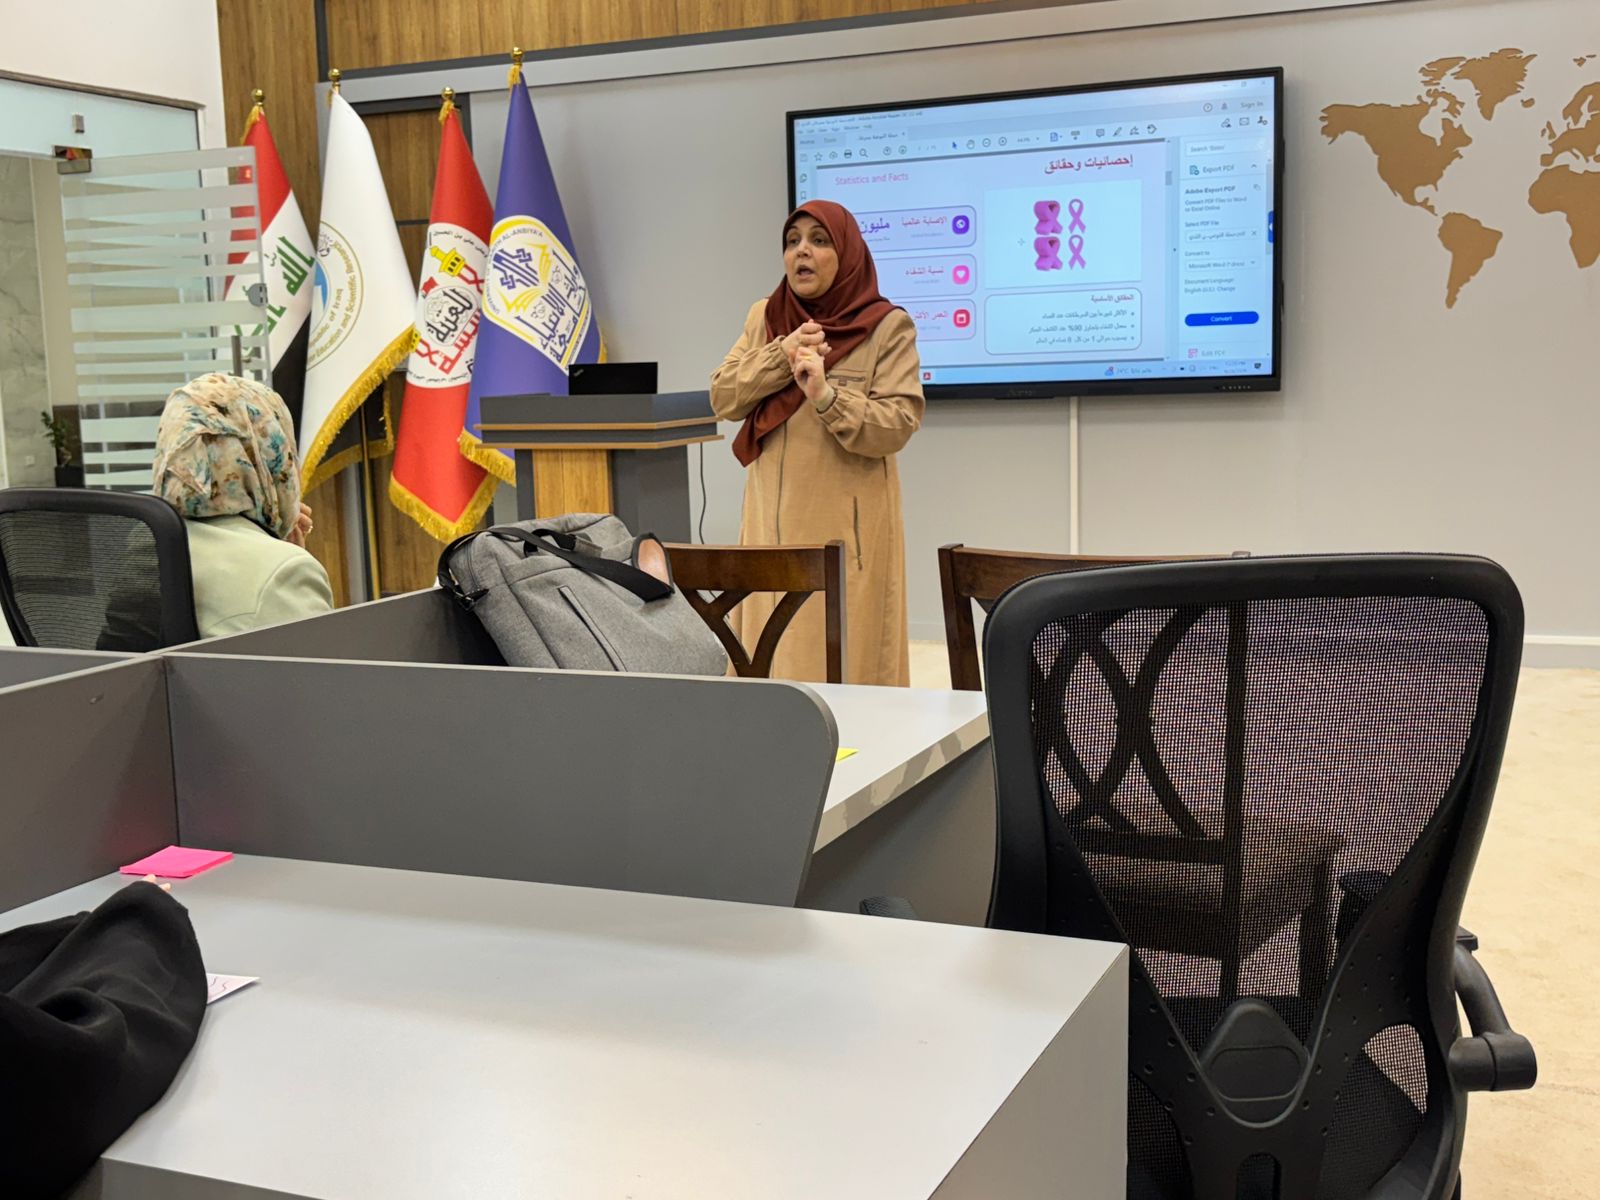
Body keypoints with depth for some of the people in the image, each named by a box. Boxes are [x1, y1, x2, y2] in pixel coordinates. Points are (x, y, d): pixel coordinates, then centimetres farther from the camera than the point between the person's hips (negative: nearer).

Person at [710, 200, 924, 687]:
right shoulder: (763, 318, 12)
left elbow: (897, 427, -11)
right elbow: (723, 399, 3)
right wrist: (781, 355, -11)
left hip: (847, 527, -4)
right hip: (773, 522, 4)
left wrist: (827, 397, -25)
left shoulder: (888, 326, -4)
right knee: (772, 654, 5)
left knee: (844, 658, -3)